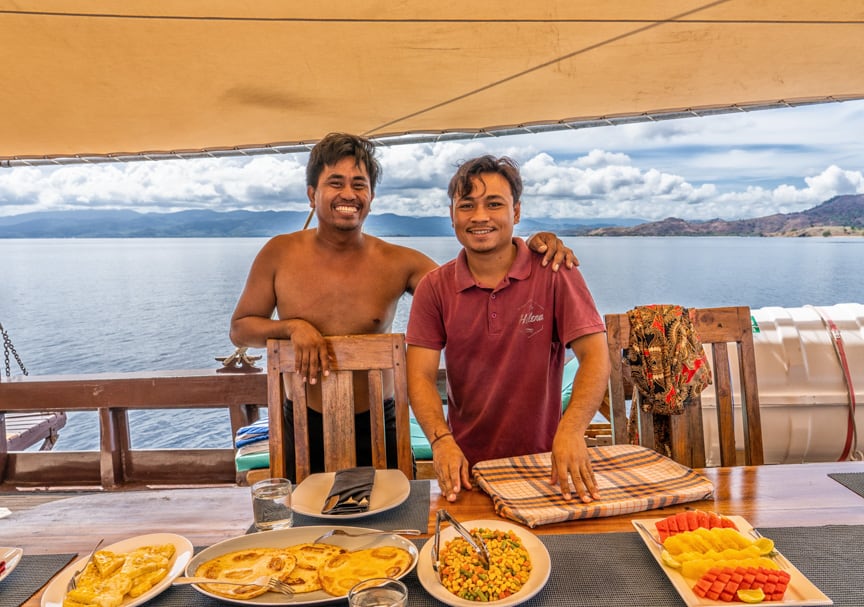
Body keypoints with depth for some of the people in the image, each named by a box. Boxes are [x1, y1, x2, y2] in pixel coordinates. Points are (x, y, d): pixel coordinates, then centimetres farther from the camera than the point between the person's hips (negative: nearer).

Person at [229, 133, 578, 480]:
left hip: (376, 427, 0)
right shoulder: (280, 253, -3)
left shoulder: (398, 263, -6)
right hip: (304, 427, 0)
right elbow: (239, 329, 3)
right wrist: (293, 327, -16)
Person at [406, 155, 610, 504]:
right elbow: (421, 376, -6)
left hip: (543, 463, -1)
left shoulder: (555, 274, -5)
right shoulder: (434, 288, 0)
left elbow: (595, 355, -13)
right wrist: (441, 440, -24)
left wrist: (571, 430, -29)